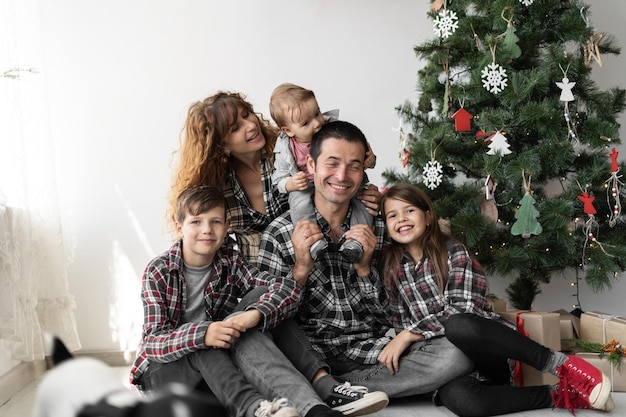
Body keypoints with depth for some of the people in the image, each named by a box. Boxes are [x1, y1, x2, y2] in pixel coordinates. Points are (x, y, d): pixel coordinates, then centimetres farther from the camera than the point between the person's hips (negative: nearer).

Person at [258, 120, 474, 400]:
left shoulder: (376, 227, 5)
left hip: (382, 349, 4)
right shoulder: (280, 233, -1)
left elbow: (387, 314, 6)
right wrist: (301, 269, -17)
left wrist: (365, 269, -12)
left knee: (457, 355, -24)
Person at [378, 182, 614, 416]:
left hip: (487, 349, -2)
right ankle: (557, 395, -24)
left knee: (458, 326, -41)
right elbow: (402, 321, 16)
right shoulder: (393, 269, 9)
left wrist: (408, 335, -22)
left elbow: (461, 310, -16)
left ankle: (561, 365, -26)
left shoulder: (453, 251, -3)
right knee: (457, 398, -37)